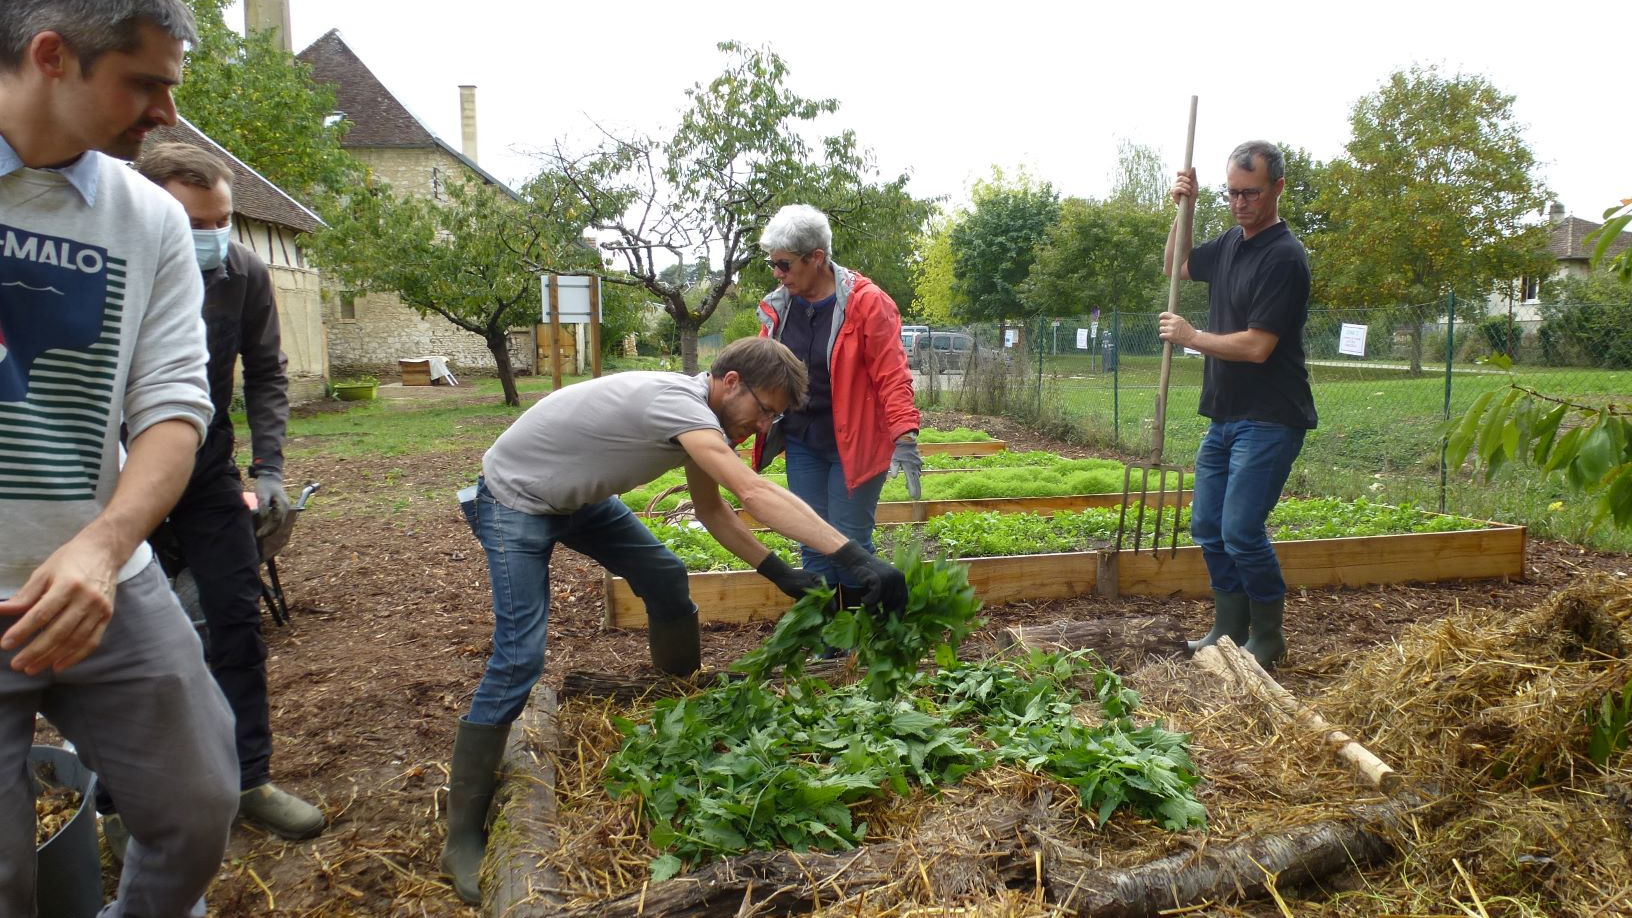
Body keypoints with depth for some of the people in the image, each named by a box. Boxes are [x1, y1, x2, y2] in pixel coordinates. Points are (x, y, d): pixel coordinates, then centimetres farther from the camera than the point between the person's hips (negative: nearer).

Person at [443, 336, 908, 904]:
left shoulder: (699, 414, -4)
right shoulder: (677, 402, -33)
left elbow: (712, 509, 7)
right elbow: (756, 495, -44)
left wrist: (778, 572, -3)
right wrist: (856, 558, -48)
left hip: (577, 497, 9)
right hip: (514, 501, -9)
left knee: (666, 578, 10)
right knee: (520, 659, -15)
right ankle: (464, 839, -5)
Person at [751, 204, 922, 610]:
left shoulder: (866, 302, -13)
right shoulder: (778, 306, 3)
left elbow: (892, 376, -15)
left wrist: (905, 437, -24)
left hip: (854, 445, -5)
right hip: (803, 444, 5)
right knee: (813, 546, 9)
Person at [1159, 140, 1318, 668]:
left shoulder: (1284, 257, -16)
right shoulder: (1230, 242, 10)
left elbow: (1257, 346, -21)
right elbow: (1176, 267, 27)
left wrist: (1190, 337, -10)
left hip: (1269, 420, -9)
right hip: (1224, 415, 9)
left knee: (1241, 532, -11)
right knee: (1208, 527, 11)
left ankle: (1268, 640, 8)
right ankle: (1230, 631, 24)